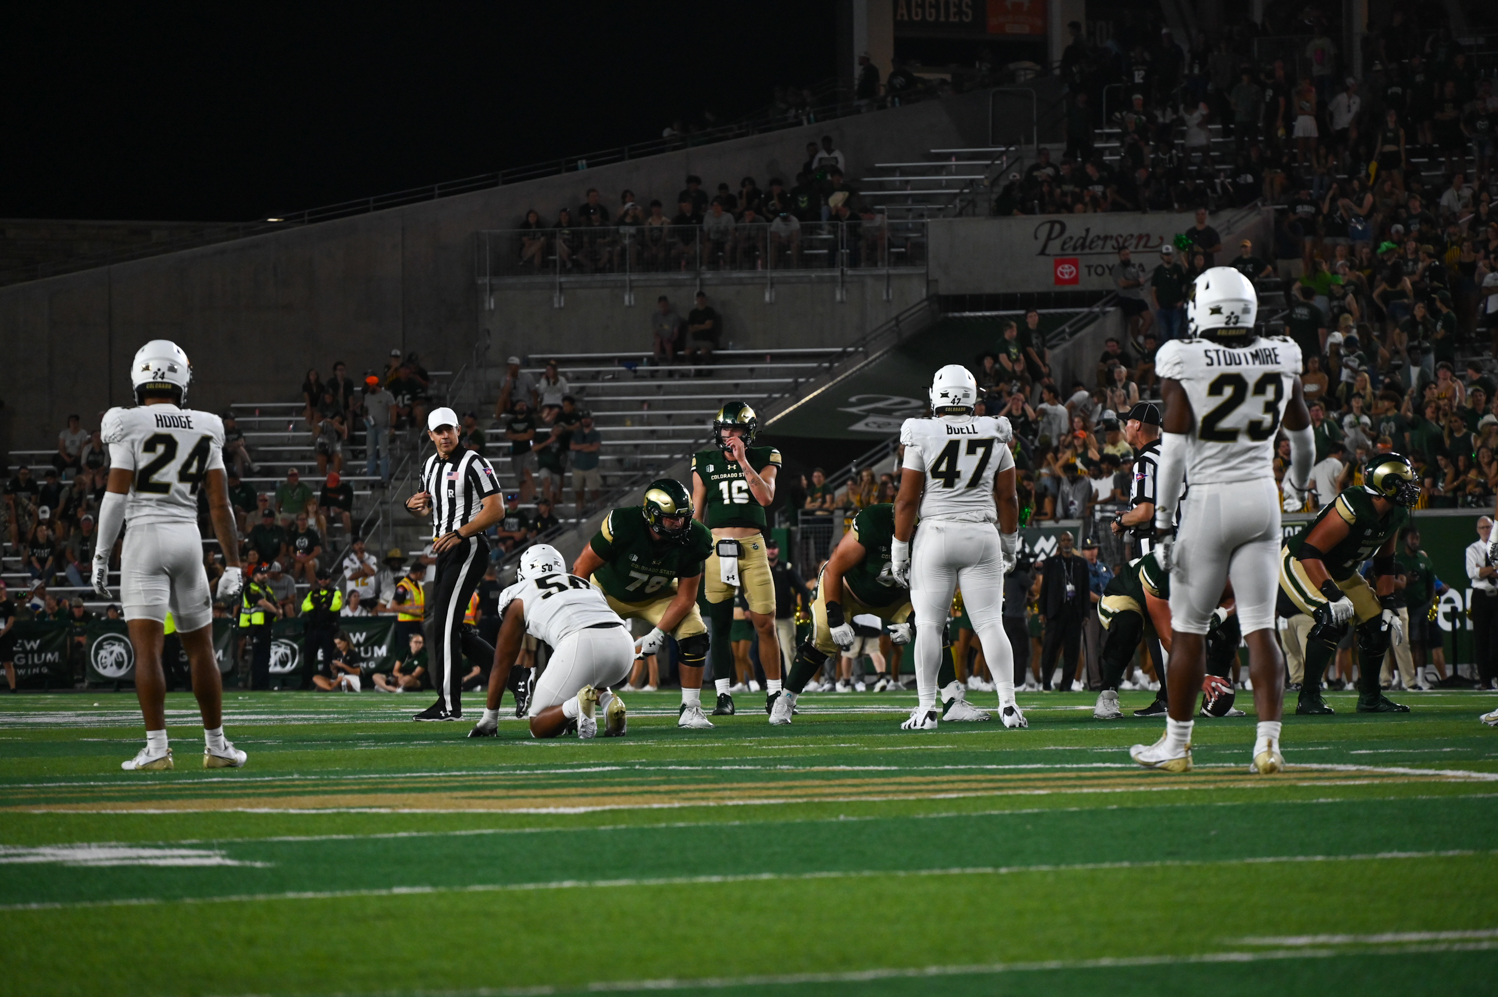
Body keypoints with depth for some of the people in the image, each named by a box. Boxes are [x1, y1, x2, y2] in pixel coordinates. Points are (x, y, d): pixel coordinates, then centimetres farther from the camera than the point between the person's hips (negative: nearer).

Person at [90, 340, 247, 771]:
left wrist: (101, 556, -4)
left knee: (147, 647, -6)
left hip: (145, 537, -4)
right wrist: (233, 564, 9)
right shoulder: (204, 431, 6)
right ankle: (216, 744, 18)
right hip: (188, 539, 4)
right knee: (200, 647, 14)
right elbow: (220, 503, 5)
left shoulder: (130, 425, -6)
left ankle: (157, 747, -14)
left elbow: (116, 496, -10)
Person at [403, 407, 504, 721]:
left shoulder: (473, 464, -11)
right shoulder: (430, 466, 15)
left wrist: (459, 533, -24)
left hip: (468, 547, -10)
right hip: (445, 552, 10)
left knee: (444, 623, -14)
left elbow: (496, 510, -16)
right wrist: (414, 506, 3)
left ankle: (449, 704, -12)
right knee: (445, 626, 11)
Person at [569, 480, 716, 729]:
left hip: (657, 595, 2)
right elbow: (582, 568, -23)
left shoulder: (691, 542, -26)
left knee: (694, 637, -19)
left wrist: (658, 633, -26)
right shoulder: (622, 526, -36)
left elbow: (685, 597, -16)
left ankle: (690, 709, -5)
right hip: (609, 590, -2)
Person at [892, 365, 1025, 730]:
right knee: (990, 624, 2)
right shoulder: (995, 436, 3)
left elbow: (907, 499, -5)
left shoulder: (922, 436, -5)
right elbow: (1007, 498, 9)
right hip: (982, 536, 2)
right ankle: (1008, 703, -8)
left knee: (928, 623, 4)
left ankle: (927, 709, 1)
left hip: (936, 535, -2)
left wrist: (899, 549, 3)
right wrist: (1010, 543, 21)